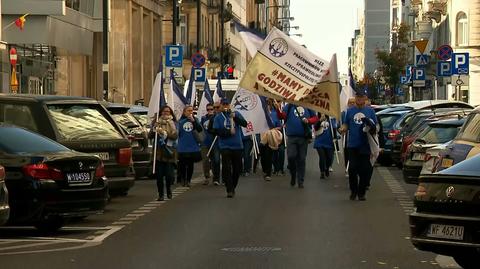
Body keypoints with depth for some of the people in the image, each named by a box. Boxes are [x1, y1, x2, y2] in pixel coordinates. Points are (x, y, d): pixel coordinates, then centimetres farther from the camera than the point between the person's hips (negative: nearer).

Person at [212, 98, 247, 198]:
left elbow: (244, 124, -6)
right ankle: (229, 190, -10)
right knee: (227, 168, -11)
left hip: (237, 145, 2)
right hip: (225, 146, -2)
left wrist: (235, 117, -20)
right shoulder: (218, 117, 2)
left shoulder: (236, 114, 6)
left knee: (237, 168, 8)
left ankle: (233, 187, 25)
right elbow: (217, 131, -5)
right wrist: (229, 132, -16)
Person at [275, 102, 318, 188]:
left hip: (304, 137, 1)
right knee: (291, 157, -11)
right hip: (291, 136, -1)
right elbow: (282, 116, -6)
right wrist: (278, 109, -25)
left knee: (301, 159, 3)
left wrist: (308, 121, -7)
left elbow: (315, 118, 12)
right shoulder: (289, 106, 8)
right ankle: (293, 175, 16)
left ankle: (300, 181, 10)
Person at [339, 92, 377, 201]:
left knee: (364, 170, 0)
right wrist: (343, 129, -9)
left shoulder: (370, 111, 8)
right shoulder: (350, 111, 10)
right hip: (352, 145, 0)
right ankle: (353, 191, 11)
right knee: (352, 169, -2)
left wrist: (372, 127, -12)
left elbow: (375, 126, 9)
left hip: (365, 145, 0)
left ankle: (361, 192, 9)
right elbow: (346, 124, 12)